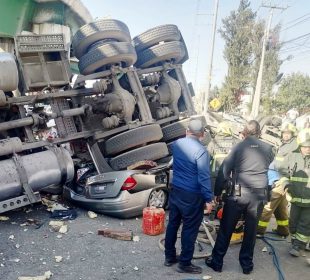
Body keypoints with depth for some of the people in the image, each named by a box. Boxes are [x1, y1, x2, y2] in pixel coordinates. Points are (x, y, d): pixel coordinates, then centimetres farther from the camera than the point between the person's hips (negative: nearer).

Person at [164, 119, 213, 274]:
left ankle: (169, 257, 31)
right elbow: (204, 178, -19)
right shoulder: (201, 151, -20)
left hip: (175, 190, 7)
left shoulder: (177, 144, 1)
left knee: (173, 224, 17)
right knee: (189, 230, 7)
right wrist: (208, 199, -11)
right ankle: (184, 264, 18)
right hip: (192, 196, -7)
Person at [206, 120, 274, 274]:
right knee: (251, 229, 14)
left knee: (226, 228, 8)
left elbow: (225, 170, 0)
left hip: (239, 192, -3)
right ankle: (247, 264, 24)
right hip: (259, 194, 3)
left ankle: (217, 261, 17)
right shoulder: (268, 148, 4)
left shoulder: (239, 146, -4)